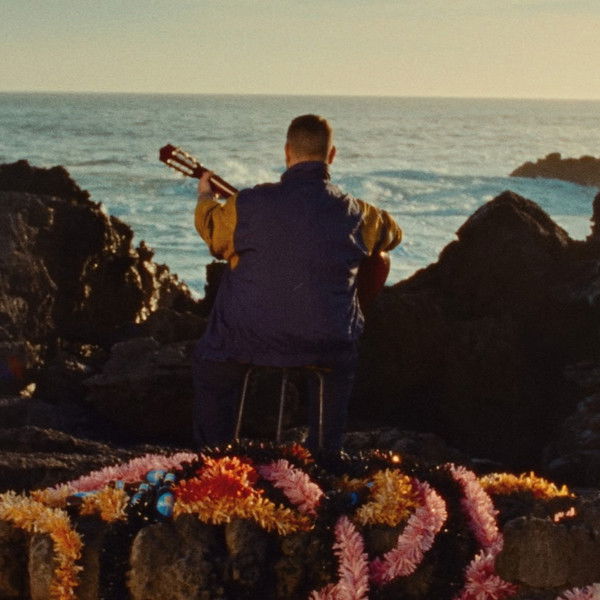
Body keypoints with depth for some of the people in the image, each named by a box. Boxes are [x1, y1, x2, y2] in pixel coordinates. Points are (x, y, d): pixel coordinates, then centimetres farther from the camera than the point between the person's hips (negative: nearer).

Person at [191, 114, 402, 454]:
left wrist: (206, 197, 32)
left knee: (209, 363, 31)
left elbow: (211, 228, 10)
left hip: (250, 340, -1)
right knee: (343, 361, 37)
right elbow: (392, 233, 15)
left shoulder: (248, 205, -13)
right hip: (326, 345, 2)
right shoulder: (354, 213, -9)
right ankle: (327, 456, 40)